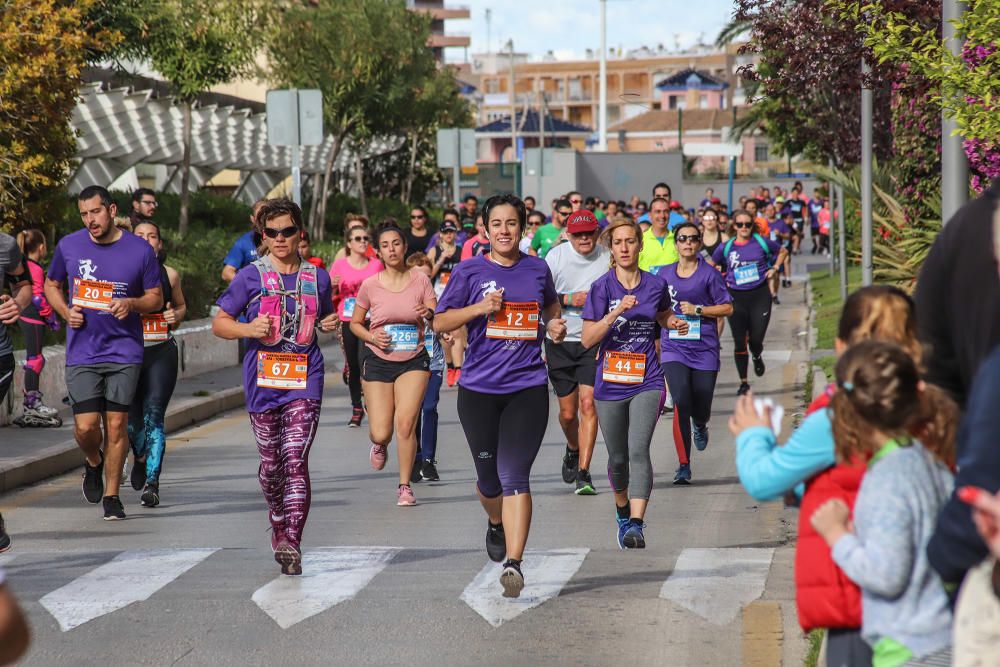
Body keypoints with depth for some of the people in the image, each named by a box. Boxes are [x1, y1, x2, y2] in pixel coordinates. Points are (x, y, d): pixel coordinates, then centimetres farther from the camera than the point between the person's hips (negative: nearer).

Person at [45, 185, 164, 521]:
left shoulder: (140, 250, -2)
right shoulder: (69, 246, 2)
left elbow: (156, 298, 7)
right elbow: (51, 285, 17)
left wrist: (131, 304, -14)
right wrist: (66, 311, -3)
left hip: (124, 352, -1)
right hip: (82, 352, 1)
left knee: (116, 425, 1)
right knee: (85, 427, -7)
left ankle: (111, 495, 15)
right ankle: (94, 462, 28)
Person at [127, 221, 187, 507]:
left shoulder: (169, 275, 8)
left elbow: (182, 306, 23)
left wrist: (176, 315, 1)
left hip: (161, 352, 0)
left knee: (153, 415, -11)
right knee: (131, 416, 3)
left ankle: (152, 483, -10)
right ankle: (139, 457, 37)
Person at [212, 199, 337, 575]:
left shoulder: (317, 278, 9)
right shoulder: (251, 277, 1)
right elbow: (219, 323, 5)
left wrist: (331, 323, 3)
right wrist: (248, 329, -14)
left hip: (305, 379, 0)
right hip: (263, 380, 0)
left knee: (296, 460, -13)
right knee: (271, 462, 10)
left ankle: (291, 542, -16)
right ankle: (279, 523, 35)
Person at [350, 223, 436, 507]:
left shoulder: (420, 281, -3)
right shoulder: (370, 285, -3)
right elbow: (355, 323, 8)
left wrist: (429, 315, -26)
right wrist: (372, 337, -12)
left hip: (413, 360, 0)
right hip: (378, 360, 1)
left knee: (405, 423, -15)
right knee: (381, 432, -2)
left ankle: (405, 486, 1)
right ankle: (379, 444, 38)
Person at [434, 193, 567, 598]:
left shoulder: (537, 269, 7)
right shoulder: (470, 271, 0)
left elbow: (551, 305, 27)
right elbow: (440, 322, 0)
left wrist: (556, 324, 6)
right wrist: (479, 308, -15)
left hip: (528, 387, 0)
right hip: (479, 388, 0)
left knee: (514, 476, -11)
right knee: (489, 477, 11)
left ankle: (514, 563, -15)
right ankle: (496, 524, 45)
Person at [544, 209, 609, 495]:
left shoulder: (608, 259, -3)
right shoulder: (556, 256, -3)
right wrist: (568, 299, -15)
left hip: (594, 342, -1)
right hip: (560, 342, 1)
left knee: (588, 404, -14)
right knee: (567, 412, 8)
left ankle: (583, 472, -10)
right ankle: (573, 450, 41)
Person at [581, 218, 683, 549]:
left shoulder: (656, 285, 1)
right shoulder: (601, 287, -6)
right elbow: (588, 339, -11)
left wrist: (675, 323, 1)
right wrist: (617, 312, -22)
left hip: (647, 382, 0)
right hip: (610, 383, 0)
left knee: (639, 450, -18)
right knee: (618, 457, 12)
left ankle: (636, 525, -24)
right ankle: (622, 510, 40)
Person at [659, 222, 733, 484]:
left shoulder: (709, 274, -1)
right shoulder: (665, 275, 8)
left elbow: (727, 307, -1)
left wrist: (698, 310, -11)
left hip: (704, 348, -1)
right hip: (673, 349, 1)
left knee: (701, 409, 3)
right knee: (681, 403, -16)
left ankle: (700, 426, 45)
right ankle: (683, 465, -10)